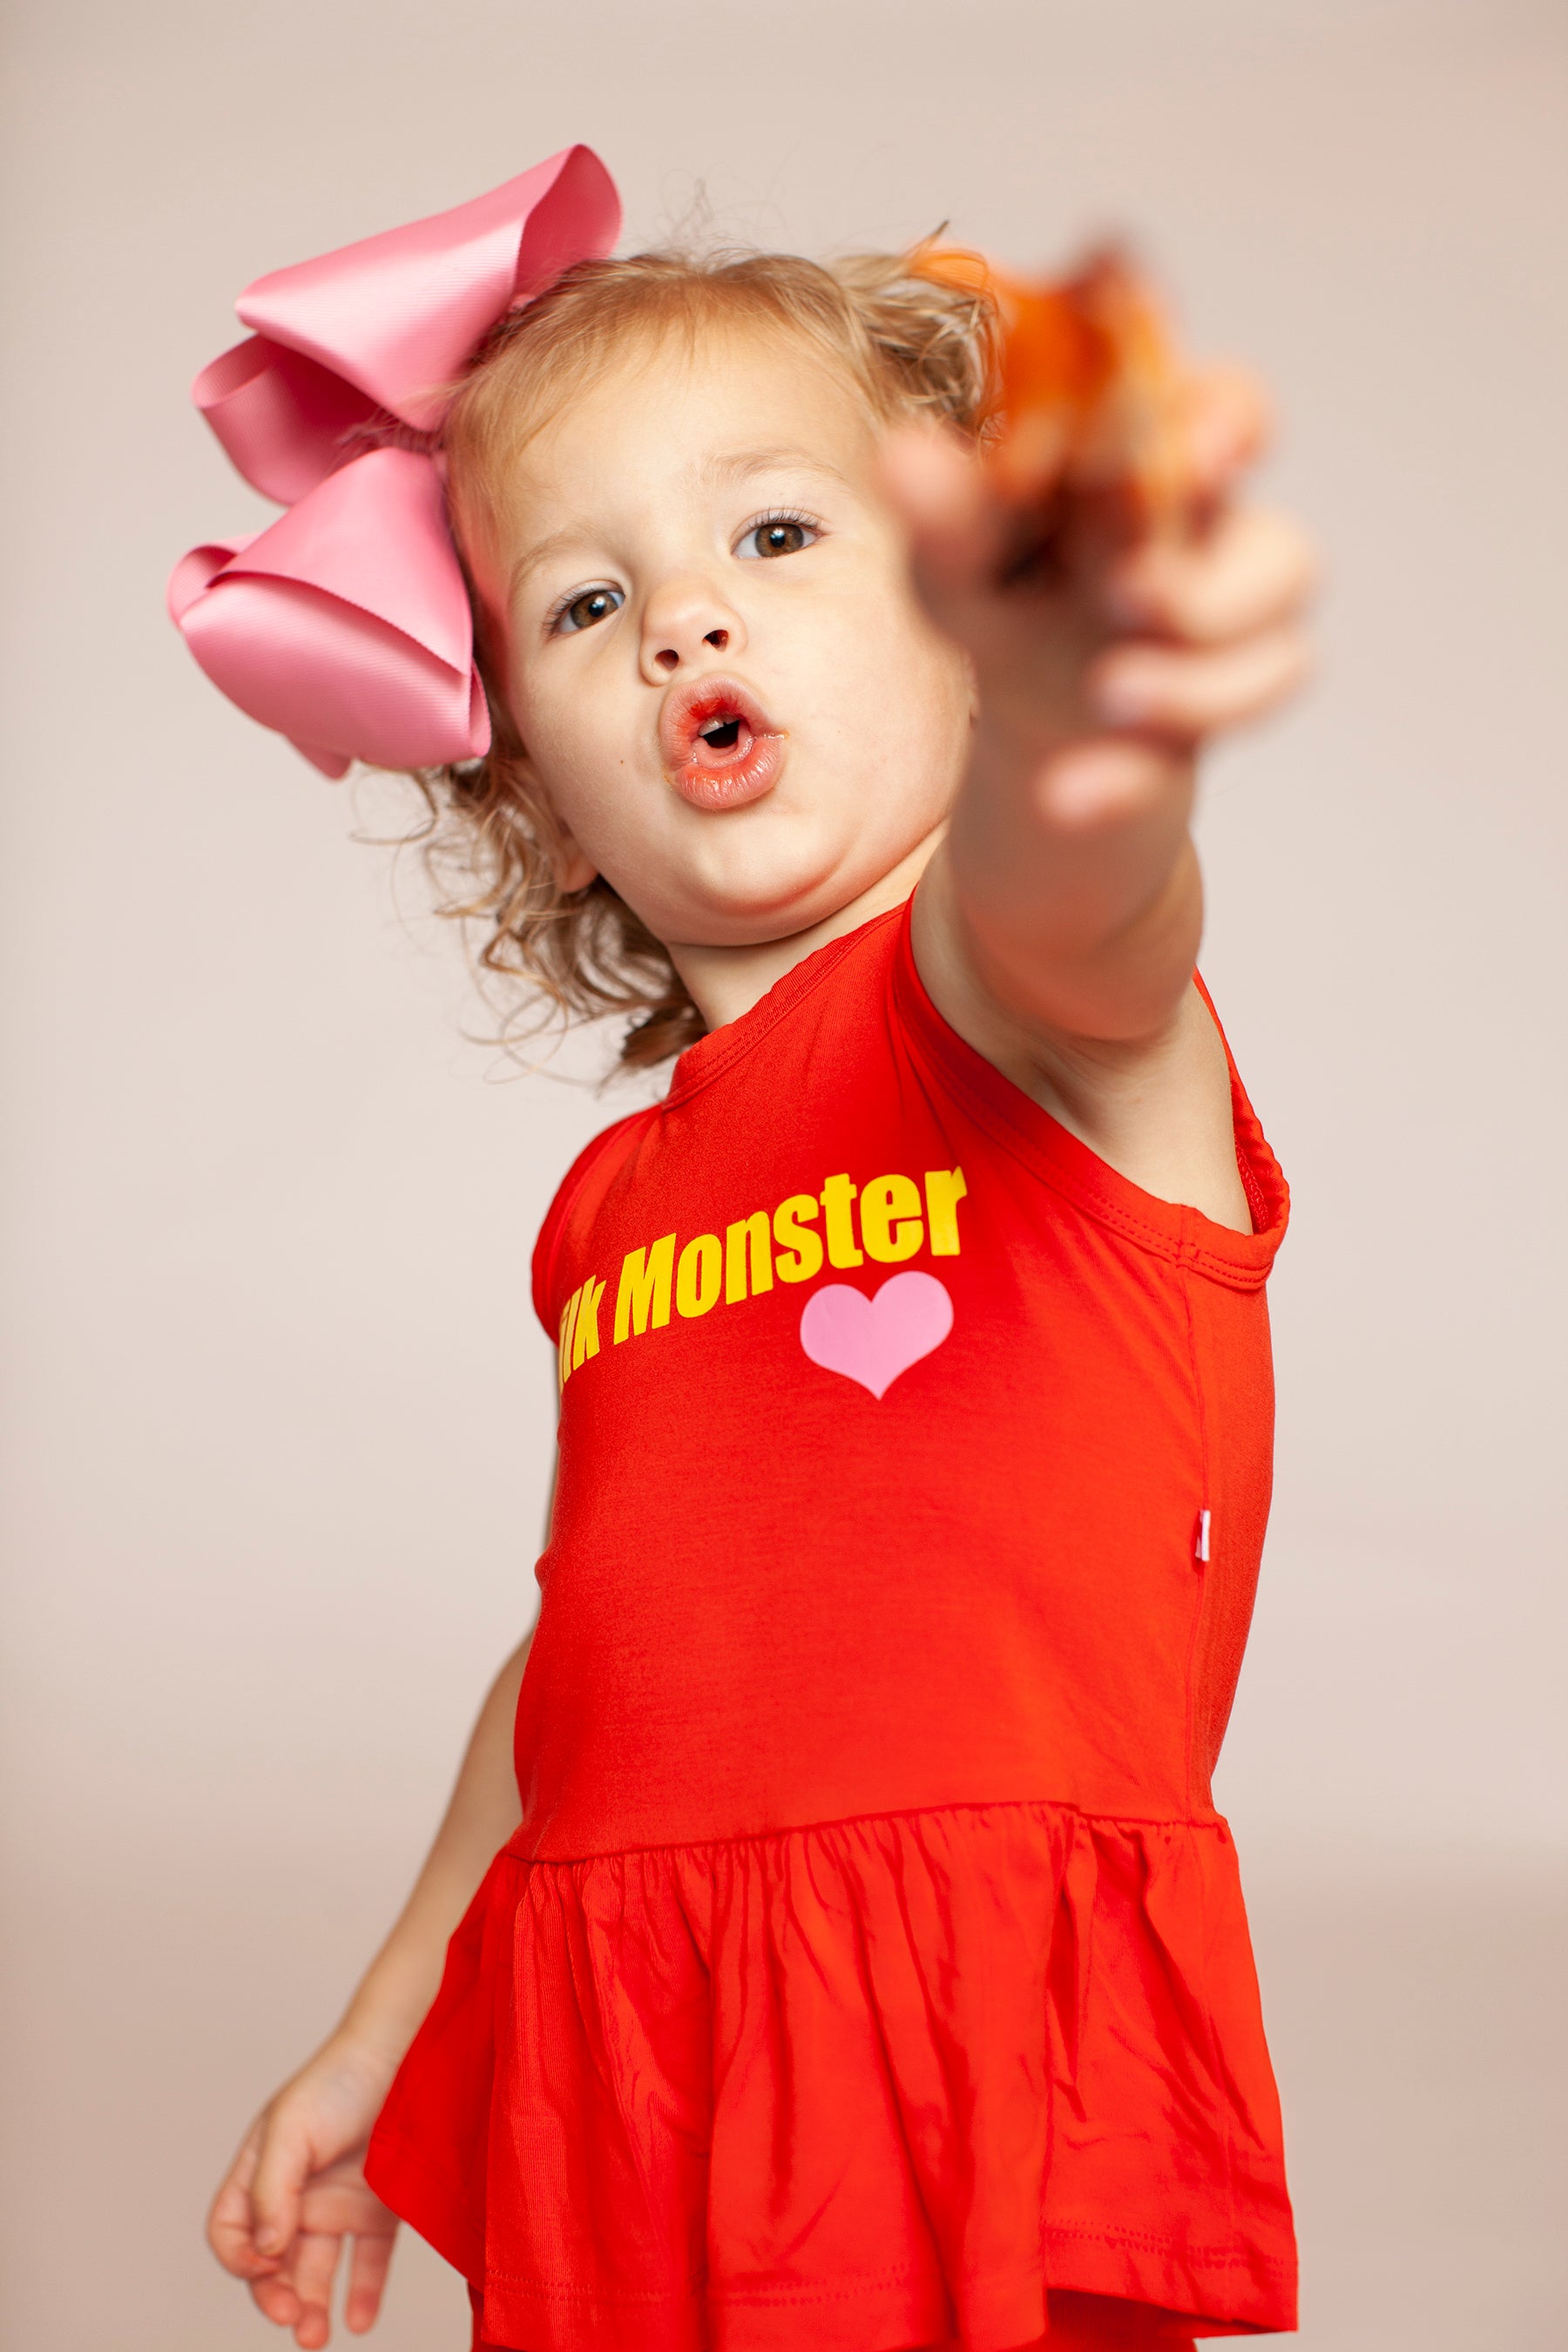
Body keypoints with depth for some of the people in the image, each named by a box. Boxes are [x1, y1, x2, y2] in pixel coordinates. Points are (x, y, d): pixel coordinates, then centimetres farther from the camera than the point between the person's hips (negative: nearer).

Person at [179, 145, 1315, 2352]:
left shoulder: (1029, 1021, -6)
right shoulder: (611, 1209, 13)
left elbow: (1056, 910, -31)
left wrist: (1086, 738, -55)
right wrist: (381, 2036, 30)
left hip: (974, 2071, -6)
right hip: (606, 2088, 6)